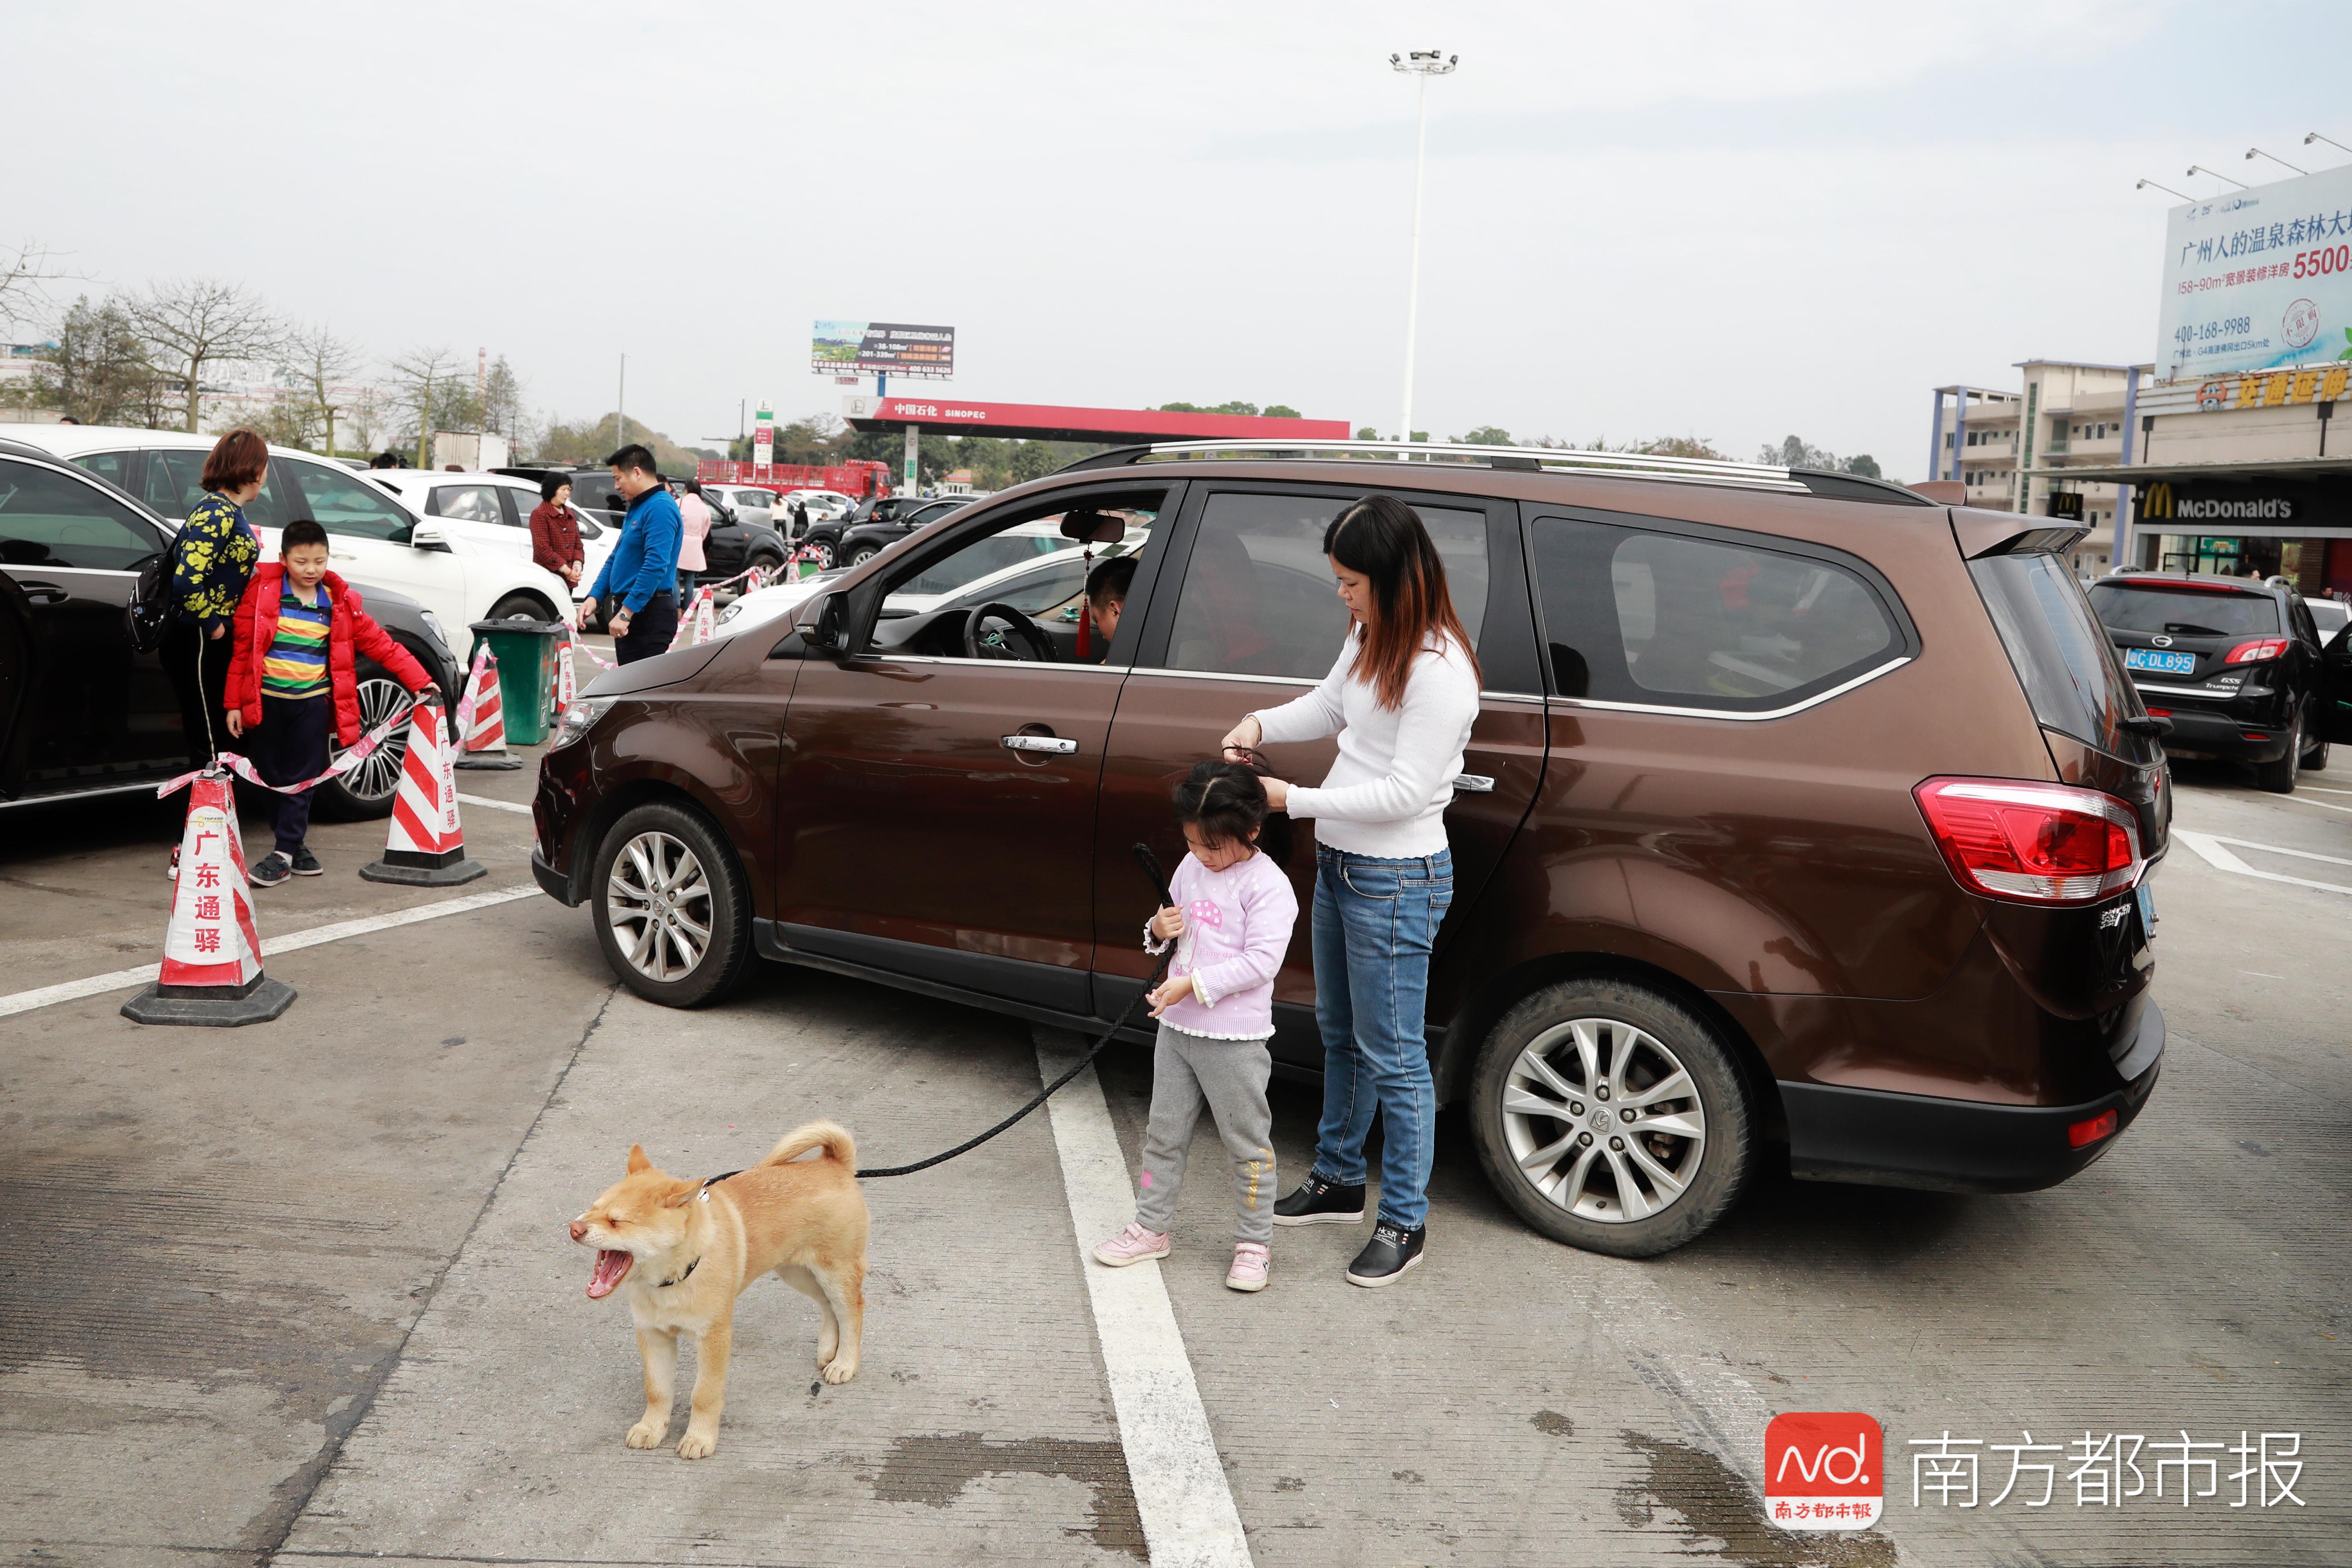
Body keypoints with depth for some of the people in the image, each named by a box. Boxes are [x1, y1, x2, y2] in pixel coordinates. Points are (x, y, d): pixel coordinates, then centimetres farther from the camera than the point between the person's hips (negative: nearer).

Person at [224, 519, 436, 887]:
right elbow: (242, 650, 0)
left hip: (312, 703, 0)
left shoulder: (340, 602, 2)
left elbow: (382, 646, 3)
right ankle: (296, 845, 19)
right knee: (272, 777, 6)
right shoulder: (262, 593, -2)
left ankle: (285, 854, 6)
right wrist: (234, 703, -2)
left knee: (300, 780, 1)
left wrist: (420, 683, -5)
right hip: (265, 700, 0)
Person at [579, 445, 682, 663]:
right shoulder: (636, 508, 18)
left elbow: (656, 565, -24)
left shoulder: (661, 507, -15)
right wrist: (594, 597, 8)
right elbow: (615, 559, 22)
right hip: (630, 610, 10)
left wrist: (626, 612, -25)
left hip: (649, 612, -10)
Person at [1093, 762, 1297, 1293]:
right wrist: (1159, 930, -6)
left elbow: (1261, 961, -22)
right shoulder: (1191, 868, 6)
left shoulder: (1268, 885, -15)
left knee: (1247, 1144, 5)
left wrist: (1194, 984, -25)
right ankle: (1152, 1227, 29)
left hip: (1235, 1039, -7)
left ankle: (1254, 1242, 18)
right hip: (1177, 1027, 7)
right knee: (1164, 1133, 16)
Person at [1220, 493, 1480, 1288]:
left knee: (1393, 1056, 2)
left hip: (1397, 881, -9)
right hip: (1338, 863, 10)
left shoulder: (1440, 672, -24)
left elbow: (1405, 792, -25)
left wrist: (1295, 800, -22)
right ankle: (1338, 1182, 40)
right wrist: (1262, 724, 1)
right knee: (1340, 1035, 22)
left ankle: (1405, 1222, 18)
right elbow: (1329, 705, 19)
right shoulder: (1370, 637, 3)